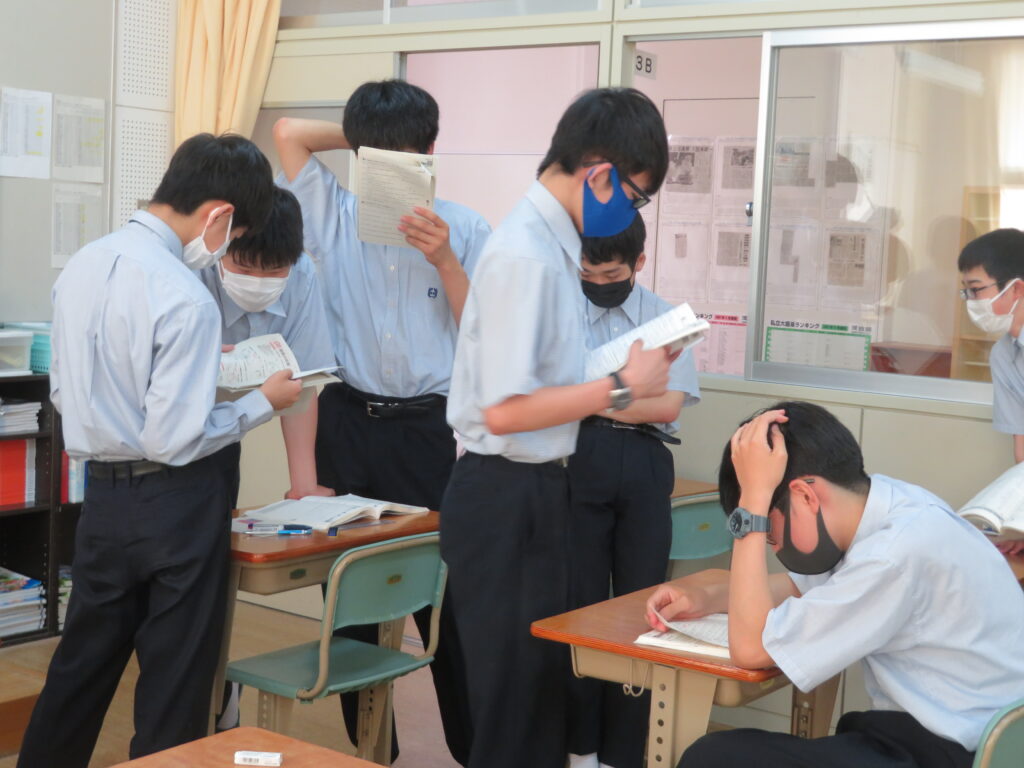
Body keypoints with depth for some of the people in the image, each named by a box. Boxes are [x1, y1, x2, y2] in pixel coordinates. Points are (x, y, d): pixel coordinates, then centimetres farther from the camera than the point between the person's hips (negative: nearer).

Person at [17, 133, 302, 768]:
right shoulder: (186, 299, -22)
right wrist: (264, 403, -7)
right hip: (177, 504, -7)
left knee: (82, 665, 21)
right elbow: (177, 440, -22)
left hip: (104, 495, 7)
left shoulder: (81, 267, 2)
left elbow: (62, 392, 12)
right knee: (176, 682, 9)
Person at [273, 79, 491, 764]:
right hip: (351, 421, 3)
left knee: (448, 592, 0)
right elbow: (289, 132, 6)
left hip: (433, 427, -2)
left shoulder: (464, 229, 0)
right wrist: (368, 139, 9)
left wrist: (442, 258, -13)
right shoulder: (334, 214, 6)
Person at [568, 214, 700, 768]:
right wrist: (626, 398, -9)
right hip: (578, 460, -1)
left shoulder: (664, 318, 7)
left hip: (643, 467, 1)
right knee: (579, 599, 4)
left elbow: (666, 405, -3)